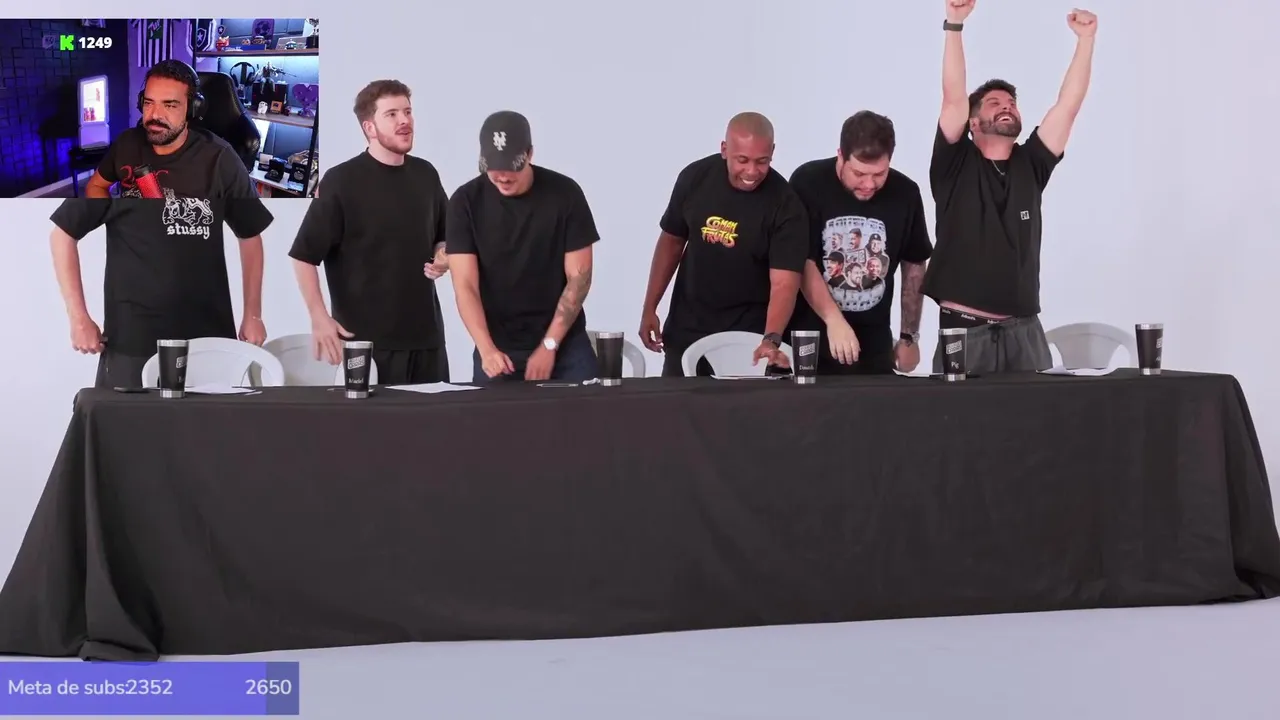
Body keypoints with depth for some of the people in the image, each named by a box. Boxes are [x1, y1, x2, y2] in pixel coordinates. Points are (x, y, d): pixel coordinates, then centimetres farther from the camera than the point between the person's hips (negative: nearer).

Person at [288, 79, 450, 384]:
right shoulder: (341, 181, -8)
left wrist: (443, 258, 0)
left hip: (426, 334, 5)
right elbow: (304, 255, -10)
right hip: (365, 338, -5)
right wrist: (320, 319, -16)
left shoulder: (426, 174, 8)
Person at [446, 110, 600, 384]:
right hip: (498, 348, 0)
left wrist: (549, 346, -11)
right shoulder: (466, 202, -6)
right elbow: (465, 286, -10)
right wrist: (487, 349, -24)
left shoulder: (565, 193, -7)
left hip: (565, 344, 0)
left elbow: (579, 277, -5)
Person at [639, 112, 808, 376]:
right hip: (685, 330, 3)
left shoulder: (785, 206, -19)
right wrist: (649, 308, 3)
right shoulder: (695, 177, -9)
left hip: (747, 337, -3)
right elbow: (672, 241, 5)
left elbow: (784, 282, -26)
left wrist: (771, 340, -42)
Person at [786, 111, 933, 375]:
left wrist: (909, 336, 9)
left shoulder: (905, 193, -2)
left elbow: (914, 266, 10)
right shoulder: (808, 183, -12)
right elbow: (802, 263, -14)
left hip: (873, 345, 3)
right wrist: (834, 320, -26)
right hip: (807, 340, -3)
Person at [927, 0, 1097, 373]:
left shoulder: (1030, 165, 12)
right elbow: (953, 98, -8)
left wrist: (1085, 39, -1)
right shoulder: (956, 165, 3)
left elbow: (1069, 104, 6)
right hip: (963, 328, -3)